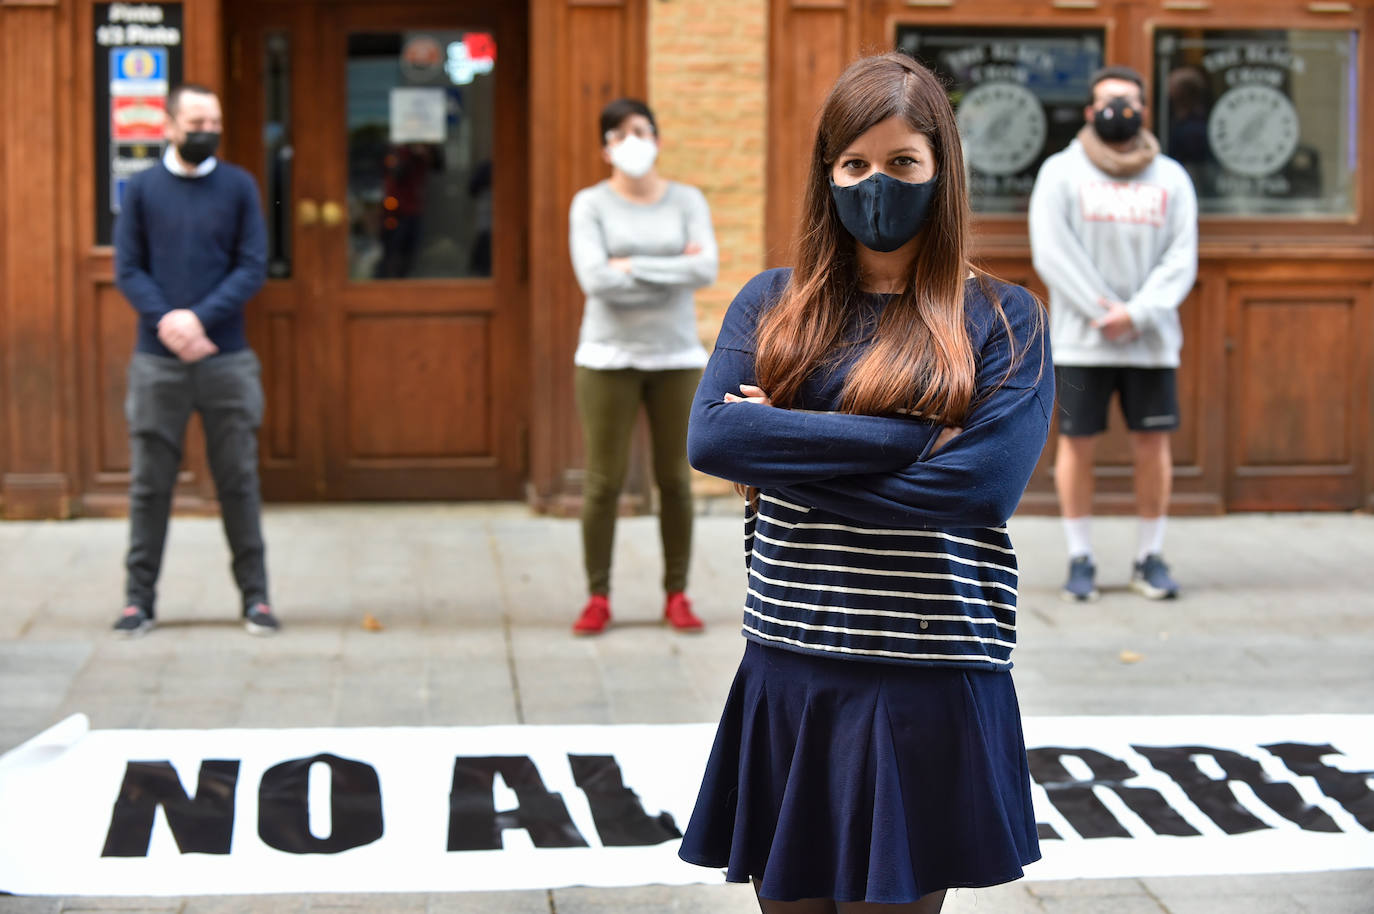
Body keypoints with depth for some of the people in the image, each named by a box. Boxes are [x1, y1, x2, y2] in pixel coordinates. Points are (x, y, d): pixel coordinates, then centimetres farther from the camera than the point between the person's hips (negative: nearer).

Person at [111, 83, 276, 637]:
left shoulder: (238, 187, 5)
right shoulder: (142, 190, 6)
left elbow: (253, 268, -1)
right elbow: (127, 269, 2)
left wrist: (199, 318, -13)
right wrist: (166, 320, -14)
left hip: (227, 358, 0)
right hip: (156, 358, 0)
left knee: (238, 480, 4)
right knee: (150, 482, 3)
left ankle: (255, 595, 12)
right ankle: (140, 596, 11)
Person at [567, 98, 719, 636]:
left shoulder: (687, 202, 6)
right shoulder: (590, 204, 0)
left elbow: (707, 269, -9)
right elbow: (595, 279, -13)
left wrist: (634, 266, -13)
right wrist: (674, 271, -9)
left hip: (676, 357, 2)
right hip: (609, 357, -1)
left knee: (675, 479, 4)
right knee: (603, 481, -2)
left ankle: (677, 596, 13)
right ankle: (598, 598, 8)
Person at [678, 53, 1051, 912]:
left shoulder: (1004, 320, 1)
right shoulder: (772, 303, 8)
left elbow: (985, 484, -14)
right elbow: (712, 438, -9)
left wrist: (790, 452, -10)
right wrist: (914, 436, -13)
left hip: (930, 686, -3)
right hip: (787, 672, 3)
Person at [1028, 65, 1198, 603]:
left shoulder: (1171, 178, 10)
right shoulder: (1061, 172, 4)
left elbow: (1181, 261, 2)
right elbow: (1051, 254, -6)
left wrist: (1136, 313, -13)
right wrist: (1102, 314, -13)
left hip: (1152, 339, 2)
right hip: (1080, 338, -2)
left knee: (1152, 444, 2)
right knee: (1077, 442, 0)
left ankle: (1150, 558, 14)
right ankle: (1080, 559, 11)